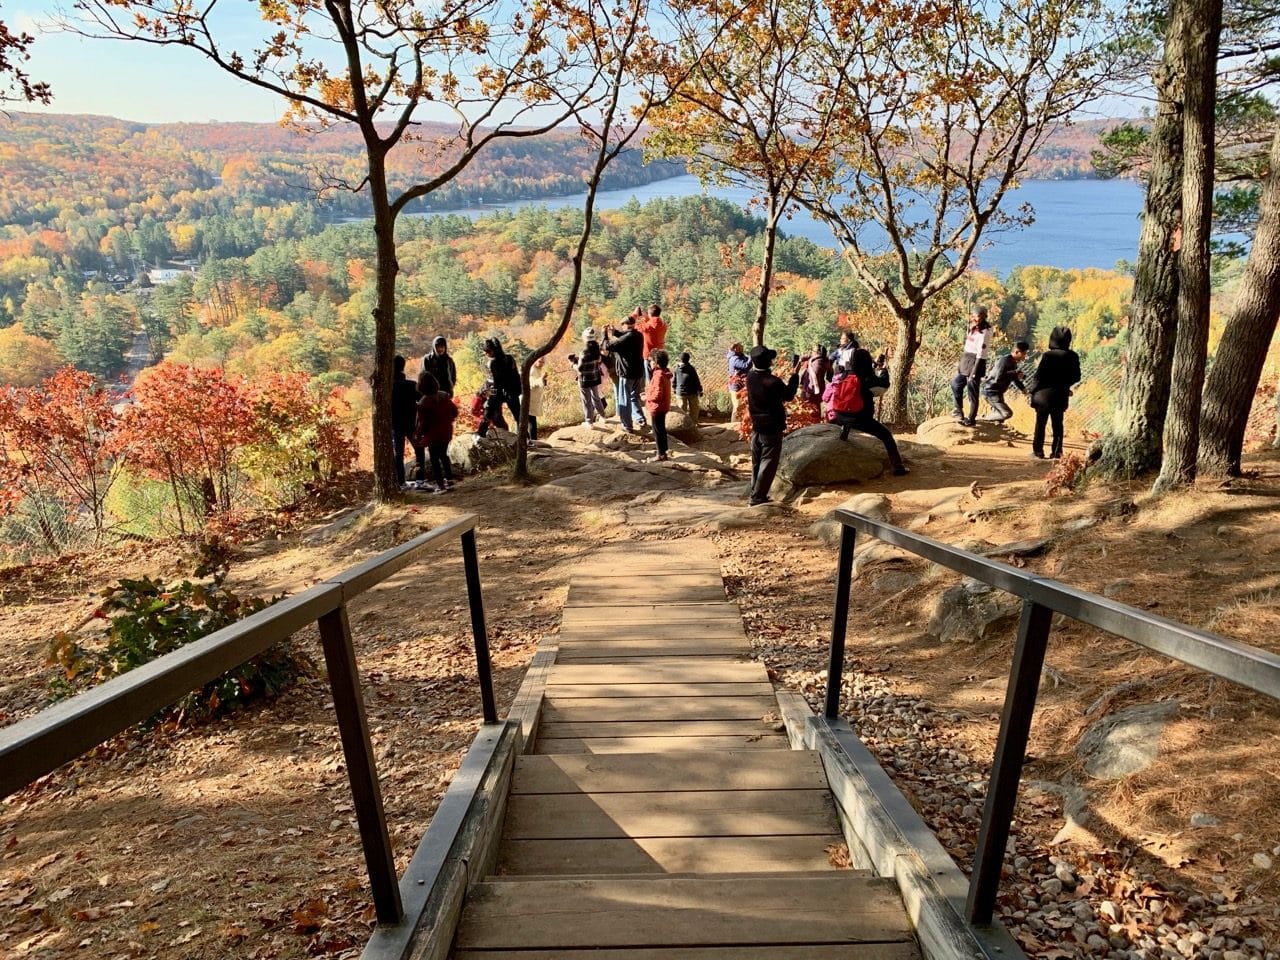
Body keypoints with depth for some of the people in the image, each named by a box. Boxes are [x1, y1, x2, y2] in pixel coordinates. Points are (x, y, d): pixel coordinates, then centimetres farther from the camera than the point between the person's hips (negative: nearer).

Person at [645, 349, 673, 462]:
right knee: (661, 430, 17)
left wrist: (647, 397, -12)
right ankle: (663, 452, 26)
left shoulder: (659, 375, -22)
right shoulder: (665, 374, 8)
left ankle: (660, 455, 6)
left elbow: (658, 394, -25)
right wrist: (649, 390, 9)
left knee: (658, 431, -1)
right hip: (663, 407, 10)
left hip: (657, 407, -10)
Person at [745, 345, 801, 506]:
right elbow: (788, 395, -4)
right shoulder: (774, 381, -23)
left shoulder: (750, 377, -6)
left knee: (756, 462, 16)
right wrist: (795, 375, 4)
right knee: (768, 464, 1)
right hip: (772, 429, -6)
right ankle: (757, 497, 0)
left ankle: (755, 492, 23)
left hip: (756, 427, 6)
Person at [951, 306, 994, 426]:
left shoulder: (985, 332, -15)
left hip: (975, 362, -9)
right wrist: (960, 365, 17)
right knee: (956, 384, 20)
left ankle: (971, 419, 10)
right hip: (966, 360, 9)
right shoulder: (972, 329, 12)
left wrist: (975, 370, -22)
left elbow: (982, 353, -19)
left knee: (972, 392, -1)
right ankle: (959, 411, 34)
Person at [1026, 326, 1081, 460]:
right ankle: (1056, 452, 11)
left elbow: (1038, 376, -15)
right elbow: (1076, 377, 6)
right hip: (1061, 395, 4)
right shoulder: (1073, 357, -1)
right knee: (1058, 424, 12)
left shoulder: (1048, 355, -16)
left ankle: (1038, 451, 7)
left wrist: (1031, 389, -2)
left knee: (1040, 424, 6)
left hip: (1045, 394, -4)